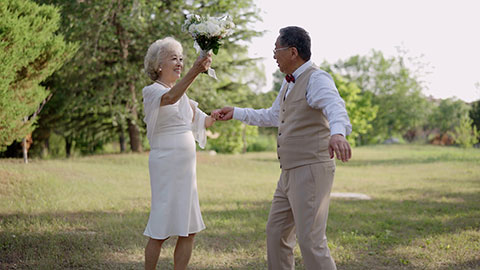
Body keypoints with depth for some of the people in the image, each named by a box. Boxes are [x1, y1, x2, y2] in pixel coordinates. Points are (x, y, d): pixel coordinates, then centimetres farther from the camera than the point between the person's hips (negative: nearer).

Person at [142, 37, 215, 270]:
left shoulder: (181, 93, 16)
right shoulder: (152, 91, -9)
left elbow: (200, 122, 27)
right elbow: (169, 98, -34)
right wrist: (194, 71, -47)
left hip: (186, 167, 8)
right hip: (166, 165, -8)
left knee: (188, 230, 9)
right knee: (160, 231, -4)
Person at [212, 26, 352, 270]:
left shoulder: (317, 80, -15)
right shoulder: (289, 83, 16)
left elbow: (335, 108, -36)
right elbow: (272, 116, 34)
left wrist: (337, 133, -58)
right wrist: (236, 113, 35)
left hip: (311, 172, -10)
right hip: (290, 173, 10)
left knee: (310, 241, -13)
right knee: (276, 233, 16)